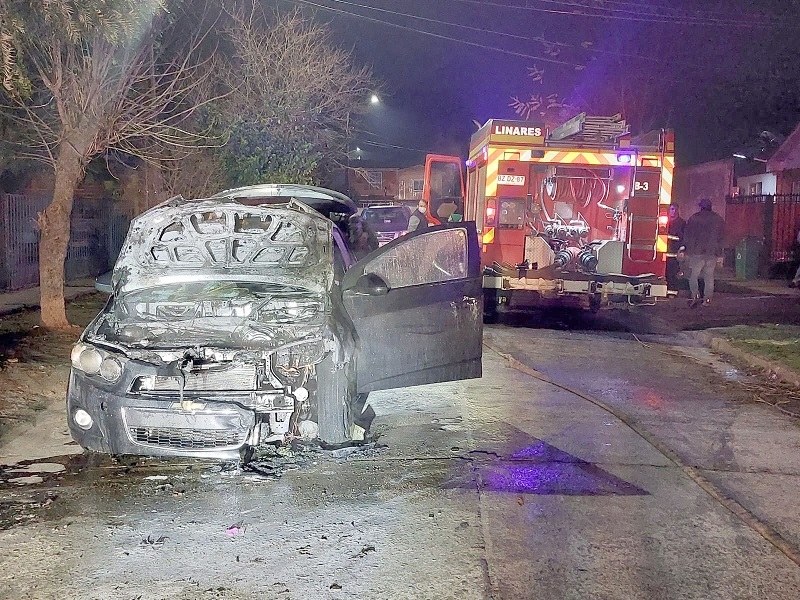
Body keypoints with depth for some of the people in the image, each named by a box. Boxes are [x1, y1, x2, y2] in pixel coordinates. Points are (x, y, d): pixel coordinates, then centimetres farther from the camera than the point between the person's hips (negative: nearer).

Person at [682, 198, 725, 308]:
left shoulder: (694, 218, -1)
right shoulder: (719, 219, 9)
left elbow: (687, 236, 2)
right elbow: (721, 238, 14)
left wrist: (687, 251, 10)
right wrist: (720, 255, 19)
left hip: (697, 252, -3)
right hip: (712, 253, 3)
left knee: (693, 275, 2)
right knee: (709, 277, 9)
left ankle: (695, 295, -16)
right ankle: (708, 298, 7)